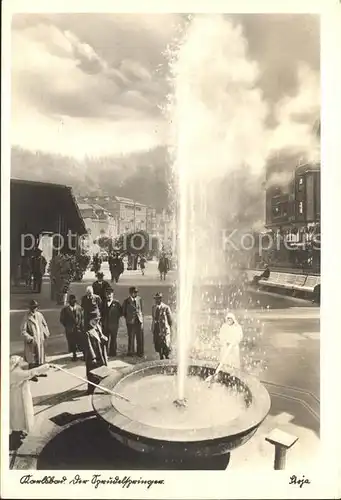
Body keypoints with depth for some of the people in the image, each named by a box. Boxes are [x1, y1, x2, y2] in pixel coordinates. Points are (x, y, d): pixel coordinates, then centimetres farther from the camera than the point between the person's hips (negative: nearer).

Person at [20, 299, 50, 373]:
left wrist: (46, 334, 6)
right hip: (32, 342, -5)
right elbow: (23, 331, -13)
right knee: (32, 359, 1)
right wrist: (30, 338, -21)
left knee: (40, 356, 15)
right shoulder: (27, 318, -13)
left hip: (40, 340, 5)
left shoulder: (39, 315, 2)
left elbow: (45, 325, 15)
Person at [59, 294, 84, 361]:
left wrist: (81, 325, -6)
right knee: (72, 344, 9)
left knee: (81, 343, 1)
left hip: (79, 329, 0)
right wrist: (67, 326, -5)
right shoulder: (65, 309, -4)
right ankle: (74, 355, 25)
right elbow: (62, 319, 2)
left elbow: (82, 317, 4)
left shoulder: (79, 308, -1)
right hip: (70, 330, 0)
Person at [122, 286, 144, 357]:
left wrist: (141, 317, 9)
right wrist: (128, 318, 6)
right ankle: (131, 352, 22)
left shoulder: (139, 299, 4)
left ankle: (140, 352, 18)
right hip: (131, 322, -2)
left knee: (140, 338, 4)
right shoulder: (126, 301, -5)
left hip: (139, 320, 3)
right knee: (131, 338, 6)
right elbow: (123, 311, 6)